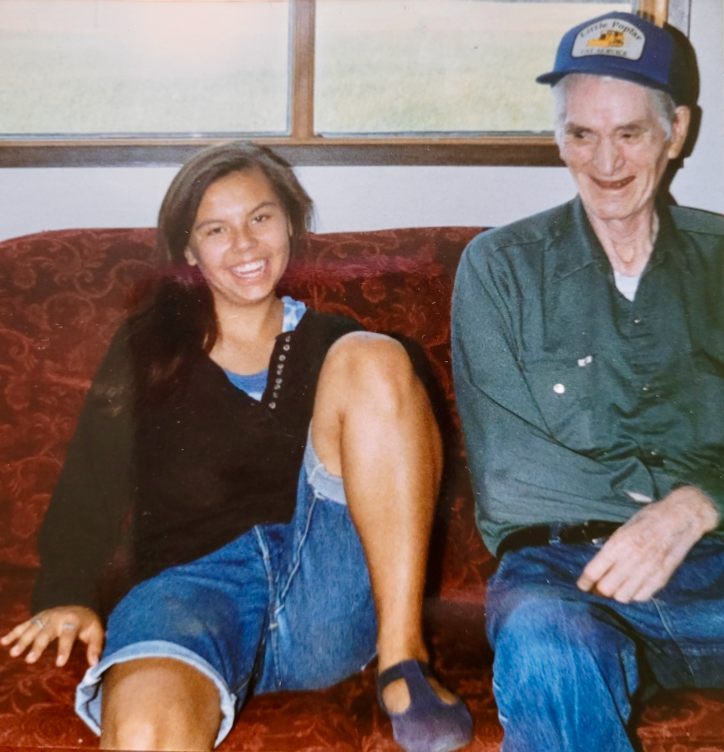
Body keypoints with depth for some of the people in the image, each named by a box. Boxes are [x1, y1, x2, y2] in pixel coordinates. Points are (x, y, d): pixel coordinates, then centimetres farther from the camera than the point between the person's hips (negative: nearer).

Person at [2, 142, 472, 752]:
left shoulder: (331, 345, 20)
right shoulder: (148, 347, 17)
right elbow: (86, 494, 11)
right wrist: (69, 598, -7)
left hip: (329, 601, 3)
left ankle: (402, 658, -19)